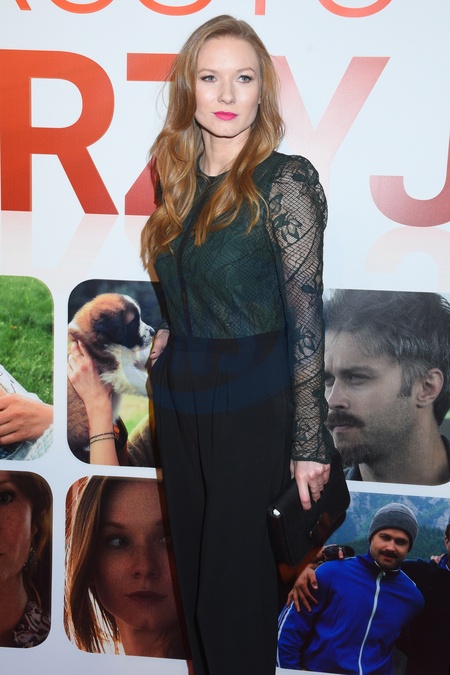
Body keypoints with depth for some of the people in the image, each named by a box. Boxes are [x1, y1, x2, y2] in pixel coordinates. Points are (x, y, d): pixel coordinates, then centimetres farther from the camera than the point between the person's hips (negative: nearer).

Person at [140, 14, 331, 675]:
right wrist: (172, 331, 7)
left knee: (233, 578, 4)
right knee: (192, 563, 18)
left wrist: (310, 443, -14)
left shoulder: (285, 181, -12)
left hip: (251, 403, -6)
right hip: (178, 395, 7)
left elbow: (305, 317, -14)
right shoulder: (178, 176, 7)